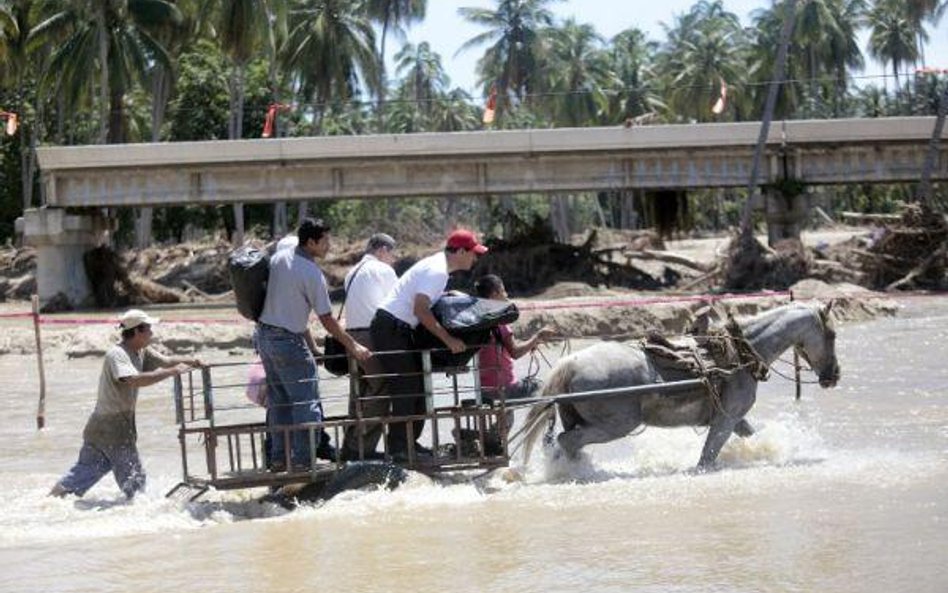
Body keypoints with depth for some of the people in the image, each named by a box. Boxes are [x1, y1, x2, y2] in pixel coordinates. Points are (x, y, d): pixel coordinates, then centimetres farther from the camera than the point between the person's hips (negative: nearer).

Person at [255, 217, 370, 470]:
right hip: (288, 341, -8)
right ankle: (302, 460, -3)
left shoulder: (278, 258, 5)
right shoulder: (312, 273, -15)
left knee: (278, 400, 15)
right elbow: (327, 319, -11)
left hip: (264, 334, 8)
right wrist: (352, 345, -1)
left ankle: (278, 458, 18)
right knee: (305, 402, -1)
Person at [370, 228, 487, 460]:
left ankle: (409, 442, 16)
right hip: (390, 327, -10)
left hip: (399, 328, 10)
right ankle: (398, 447, -7)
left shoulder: (439, 265, 14)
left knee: (417, 386, 12)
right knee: (405, 389, -10)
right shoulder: (437, 271, -19)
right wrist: (448, 339, -25)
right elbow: (420, 310, -26)